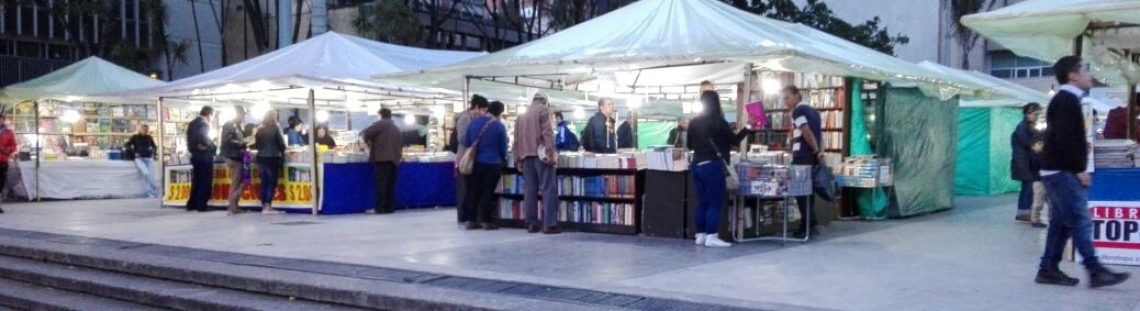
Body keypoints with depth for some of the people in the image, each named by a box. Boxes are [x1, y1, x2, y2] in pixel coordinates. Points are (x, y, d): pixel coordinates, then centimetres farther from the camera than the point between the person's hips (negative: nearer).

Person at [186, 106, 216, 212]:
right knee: (205, 181, -1)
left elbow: (189, 140, 10)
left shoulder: (191, 124, 12)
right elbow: (205, 141, -24)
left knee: (196, 180, 14)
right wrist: (214, 147, -9)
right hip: (204, 156, -8)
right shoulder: (204, 124, -14)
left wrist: (196, 147, 8)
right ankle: (201, 205, -1)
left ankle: (192, 204, 15)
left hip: (195, 155, 8)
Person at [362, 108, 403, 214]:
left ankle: (380, 208, -10)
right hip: (394, 158, 7)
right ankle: (390, 207, 5)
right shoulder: (396, 128, 23)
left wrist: (368, 141, 11)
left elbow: (367, 133, -8)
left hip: (383, 157, -7)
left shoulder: (381, 124, -1)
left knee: (381, 183, -7)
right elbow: (401, 143, 23)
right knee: (391, 184, 7)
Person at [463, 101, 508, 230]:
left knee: (474, 192, 10)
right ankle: (487, 221, 2)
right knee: (487, 193, 1)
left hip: (475, 163, 4)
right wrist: (502, 160, 18)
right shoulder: (499, 126, -9)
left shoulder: (473, 122, 3)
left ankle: (472, 220, 12)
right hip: (492, 164, -4)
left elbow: (466, 143, 10)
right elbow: (503, 148, -2)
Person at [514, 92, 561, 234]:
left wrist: (518, 160, 18)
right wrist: (550, 153, -16)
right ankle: (549, 225, -14)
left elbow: (516, 139, 17)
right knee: (548, 189, -7)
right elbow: (547, 132, -11)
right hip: (540, 154, -6)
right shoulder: (543, 110, 3)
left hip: (526, 156, 6)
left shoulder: (521, 116, 21)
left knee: (529, 190, 6)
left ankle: (531, 223, 4)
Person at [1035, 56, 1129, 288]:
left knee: (1061, 223, 9)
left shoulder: (1065, 100, 18)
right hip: (1063, 172, -10)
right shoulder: (1067, 101, -13)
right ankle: (1096, 272, -10)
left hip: (1059, 171, 10)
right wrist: (1080, 170, -19)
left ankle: (1048, 269, 10)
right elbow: (1064, 139, -22)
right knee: (1080, 221, -10)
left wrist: (1082, 146, 10)